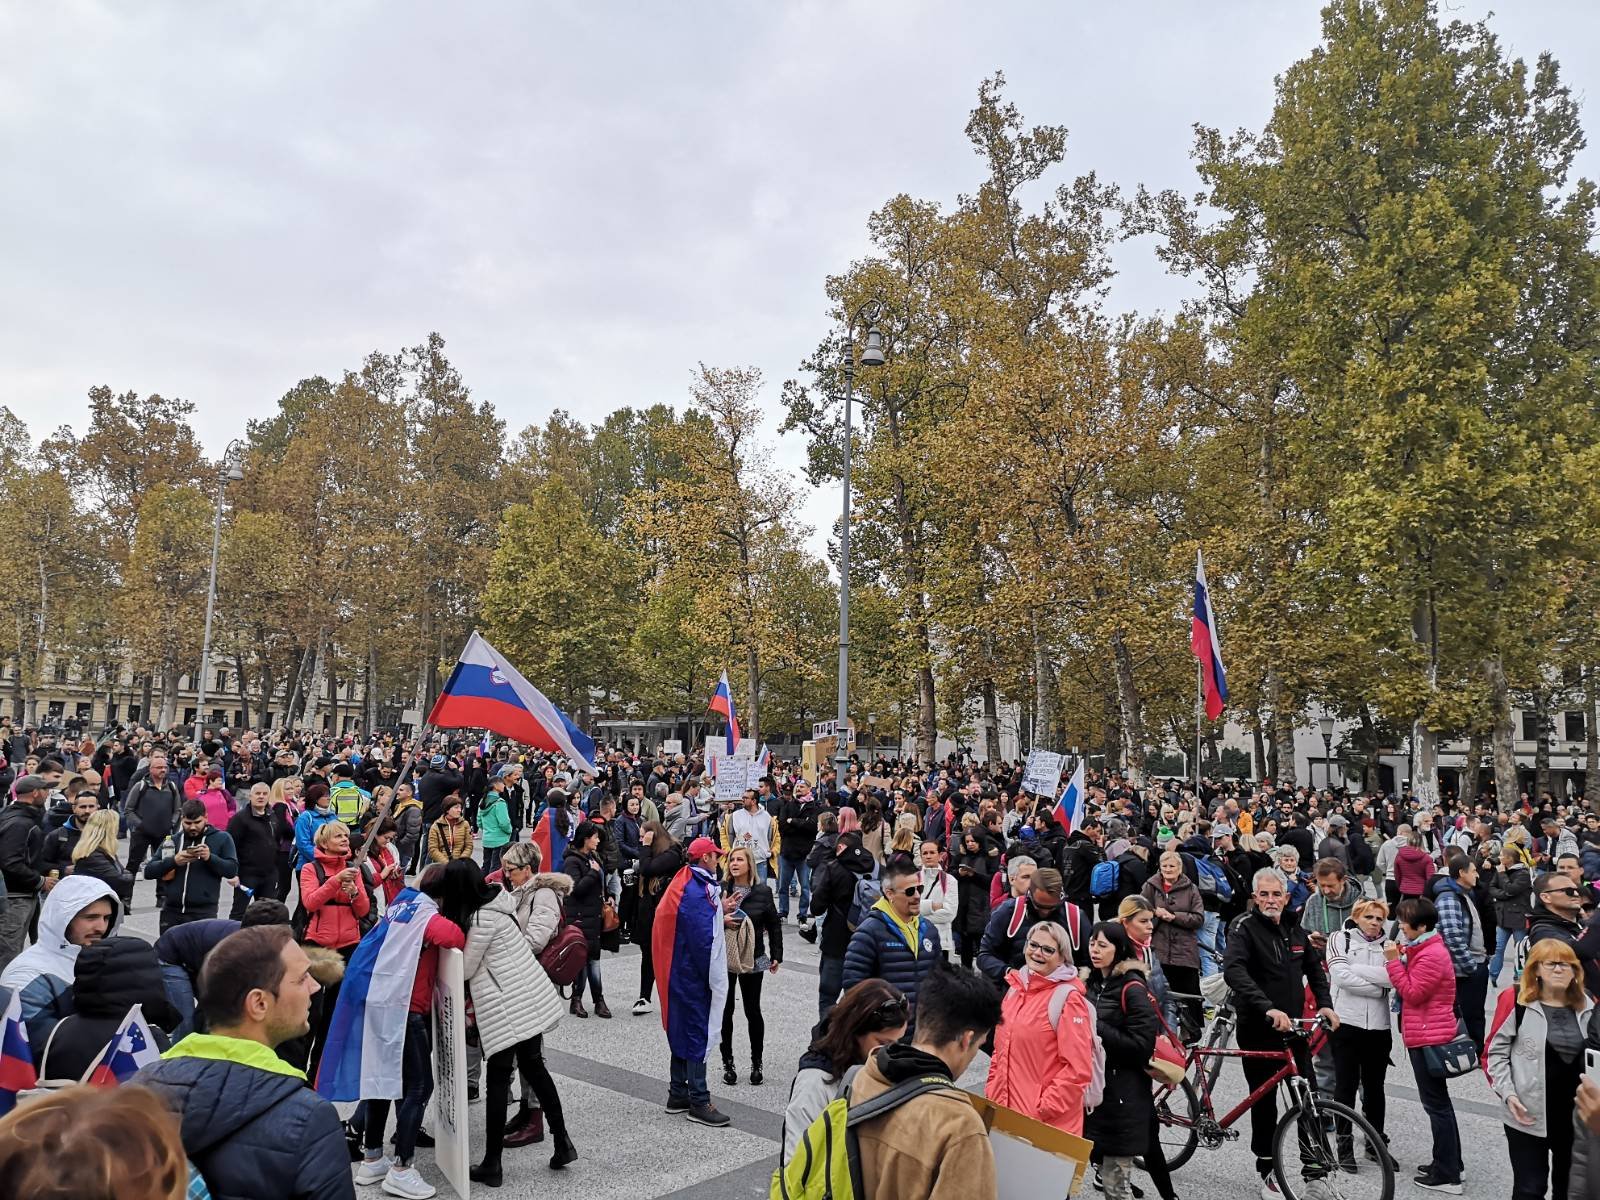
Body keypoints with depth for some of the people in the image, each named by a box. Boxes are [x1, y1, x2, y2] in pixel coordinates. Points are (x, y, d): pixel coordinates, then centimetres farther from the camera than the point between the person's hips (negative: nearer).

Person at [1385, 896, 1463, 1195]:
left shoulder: (1431, 955, -19)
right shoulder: (1424, 949, 14)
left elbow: (1412, 993, -20)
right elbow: (1412, 986, 14)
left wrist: (1394, 960, -20)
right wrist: (1401, 957, 3)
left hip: (1428, 1038, -11)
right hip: (1430, 1035, 11)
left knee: (1436, 1104, -4)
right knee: (1439, 1102, 18)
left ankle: (1447, 1176, 2)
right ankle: (1450, 1163, 28)